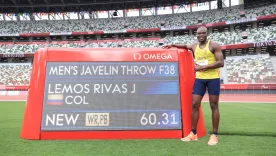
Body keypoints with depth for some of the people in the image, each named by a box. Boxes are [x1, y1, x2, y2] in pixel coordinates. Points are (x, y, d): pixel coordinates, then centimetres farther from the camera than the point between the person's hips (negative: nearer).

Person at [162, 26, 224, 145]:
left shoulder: (214, 46, -7)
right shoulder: (194, 46, 11)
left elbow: (221, 63, -14)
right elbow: (186, 46, 35)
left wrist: (203, 67, -20)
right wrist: (172, 45, 26)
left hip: (213, 79, -5)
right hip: (199, 79, 5)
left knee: (214, 106, 0)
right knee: (195, 105, 1)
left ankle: (214, 135, 9)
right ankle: (193, 133, 9)